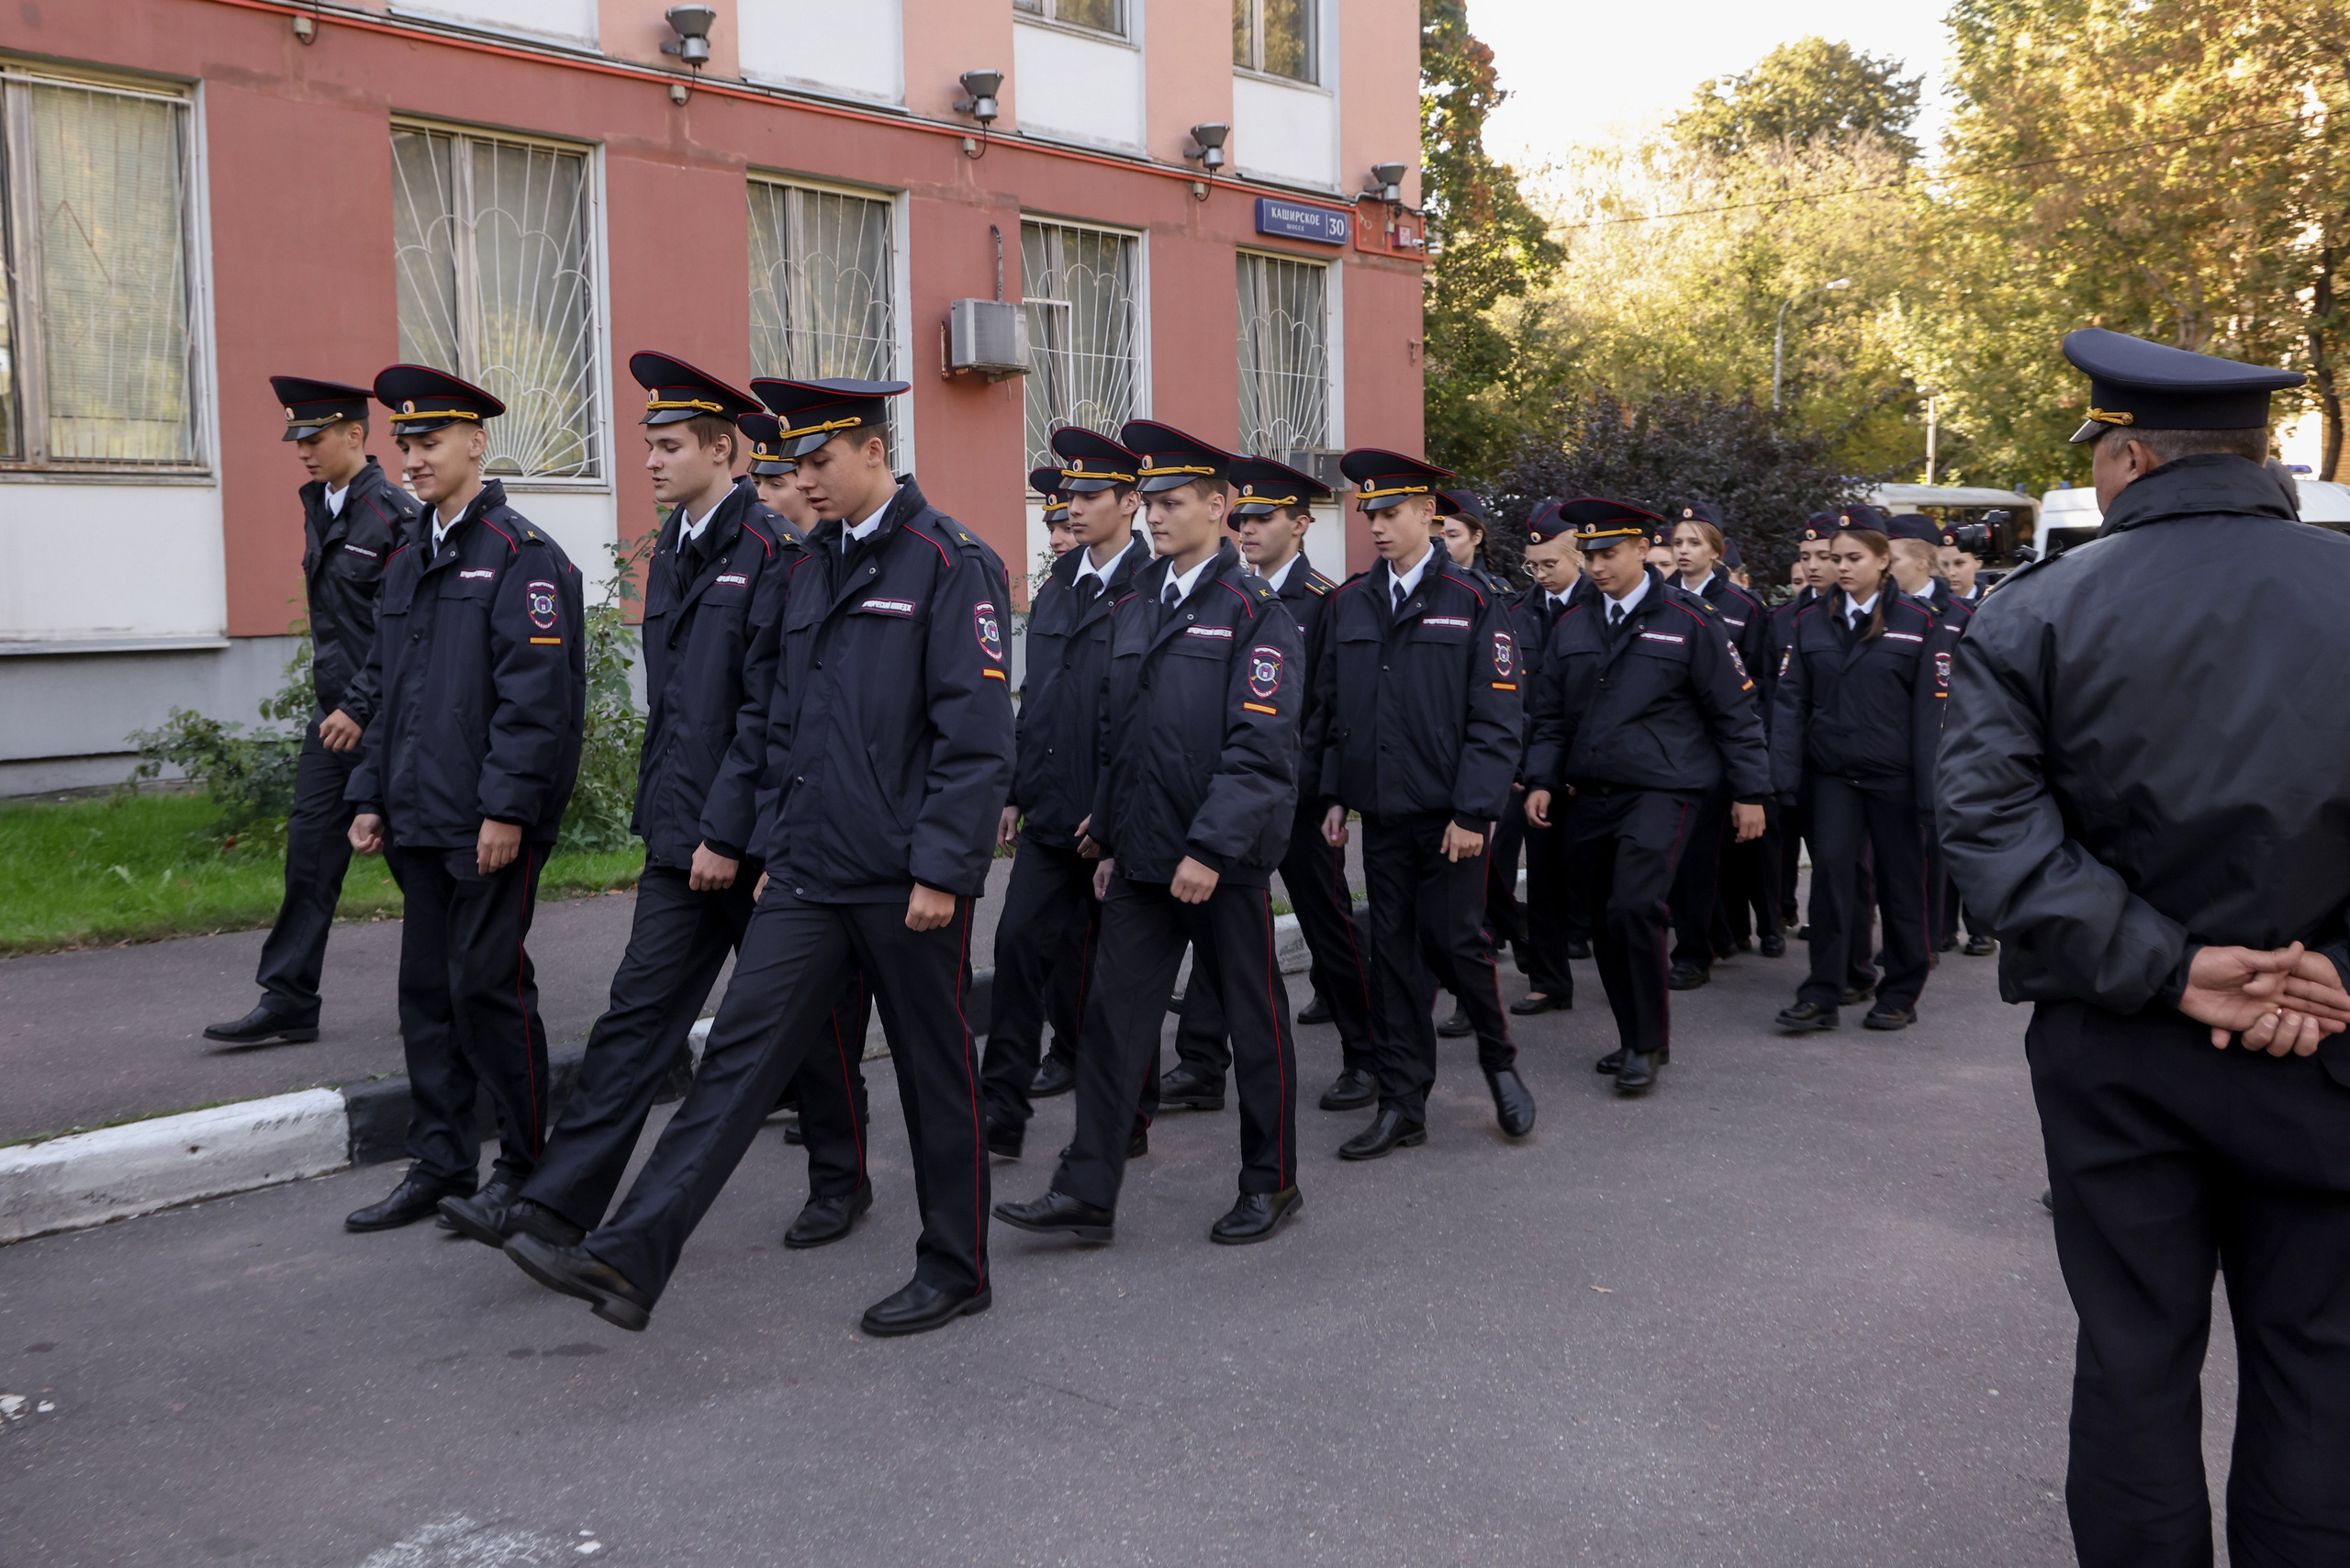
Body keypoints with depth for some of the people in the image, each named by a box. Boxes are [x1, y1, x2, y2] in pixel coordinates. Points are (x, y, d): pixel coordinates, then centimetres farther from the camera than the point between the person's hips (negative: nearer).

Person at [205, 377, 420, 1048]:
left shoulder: (396, 516, -14)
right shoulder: (319, 508, 12)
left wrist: (360, 706, -20)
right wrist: (333, 704, 18)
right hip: (335, 711, 8)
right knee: (311, 847, 4)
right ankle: (287, 1001, 8)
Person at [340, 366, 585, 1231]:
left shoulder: (522, 553, -9)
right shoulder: (406, 561, 16)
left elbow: (537, 694, -16)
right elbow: (386, 691, 20)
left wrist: (508, 808, -20)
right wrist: (370, 796, 14)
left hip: (490, 824, -8)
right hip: (421, 819, 8)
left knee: (485, 985, -3)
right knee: (426, 989, 11)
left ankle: (525, 1162, 12)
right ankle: (440, 1165, 21)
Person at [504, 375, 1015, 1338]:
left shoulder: (952, 563, -9)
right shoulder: (810, 570, 14)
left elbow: (978, 734, -15)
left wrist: (942, 870, -18)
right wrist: (772, 845, 15)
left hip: (908, 881, -6)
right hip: (809, 875, 6)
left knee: (935, 1075, 7)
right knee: (739, 1054, 1)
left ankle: (955, 1274, 23)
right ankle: (629, 1260, -1)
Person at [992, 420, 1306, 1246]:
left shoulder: (1255, 612, -8)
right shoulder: (1132, 609, 12)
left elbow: (1260, 749, -16)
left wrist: (1210, 849, -22)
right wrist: (1109, 836, 15)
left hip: (1225, 860, -6)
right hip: (1142, 857, 6)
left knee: (1254, 1020, 8)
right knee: (1115, 1015, 4)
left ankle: (1271, 1182, 23)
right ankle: (1088, 1192, 10)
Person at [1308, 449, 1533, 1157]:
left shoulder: (1473, 602, -5)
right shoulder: (1350, 603, 8)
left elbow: (1497, 719, -8)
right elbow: (1330, 706, 13)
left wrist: (1473, 812, -14)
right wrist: (1333, 794, 7)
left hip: (1448, 814, -4)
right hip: (1382, 810, 4)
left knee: (1454, 940, -2)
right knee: (1393, 952, 7)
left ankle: (1498, 1060, 25)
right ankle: (1402, 1106, 15)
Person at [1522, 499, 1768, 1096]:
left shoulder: (1689, 621, -2)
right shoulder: (1572, 627, 11)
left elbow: (1734, 711, 1)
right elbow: (1551, 715, 17)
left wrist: (1750, 792, 1)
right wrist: (1541, 781, 5)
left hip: (1660, 792, -5)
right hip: (1589, 796, 5)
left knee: (1634, 909, -19)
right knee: (1608, 923, 7)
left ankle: (1647, 1045, -4)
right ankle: (1635, 1039, 22)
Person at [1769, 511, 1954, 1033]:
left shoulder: (1918, 623, -1)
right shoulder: (1812, 622, 7)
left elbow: (1930, 710, -4)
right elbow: (1791, 701, 3)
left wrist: (1930, 789, -9)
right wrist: (1783, 776, -7)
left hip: (1894, 774, -1)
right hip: (1832, 772, 2)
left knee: (1900, 879, 7)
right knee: (1831, 866, -10)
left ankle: (1900, 993, 21)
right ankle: (1821, 995, -4)